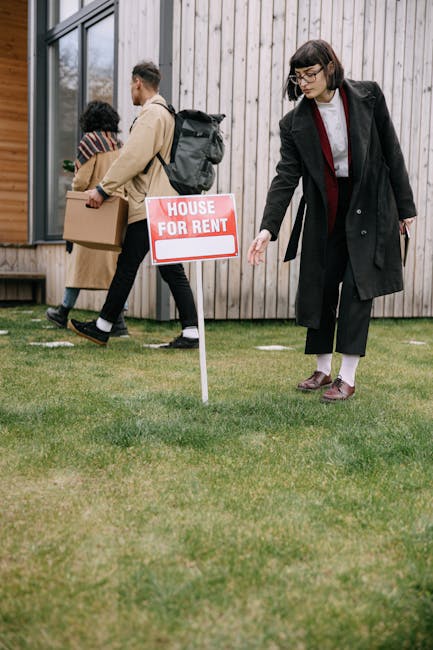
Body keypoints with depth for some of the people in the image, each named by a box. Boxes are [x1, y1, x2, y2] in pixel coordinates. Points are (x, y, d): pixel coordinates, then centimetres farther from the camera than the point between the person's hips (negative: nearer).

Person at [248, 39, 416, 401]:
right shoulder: (295, 123, -6)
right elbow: (286, 177, -10)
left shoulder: (368, 97, -8)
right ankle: (323, 370, 22)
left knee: (357, 286, -6)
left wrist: (405, 206, 0)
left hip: (369, 208, -2)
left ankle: (348, 378, 2)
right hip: (325, 215, 3)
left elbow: (391, 151, -2)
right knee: (320, 288, 6)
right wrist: (267, 229, -21)